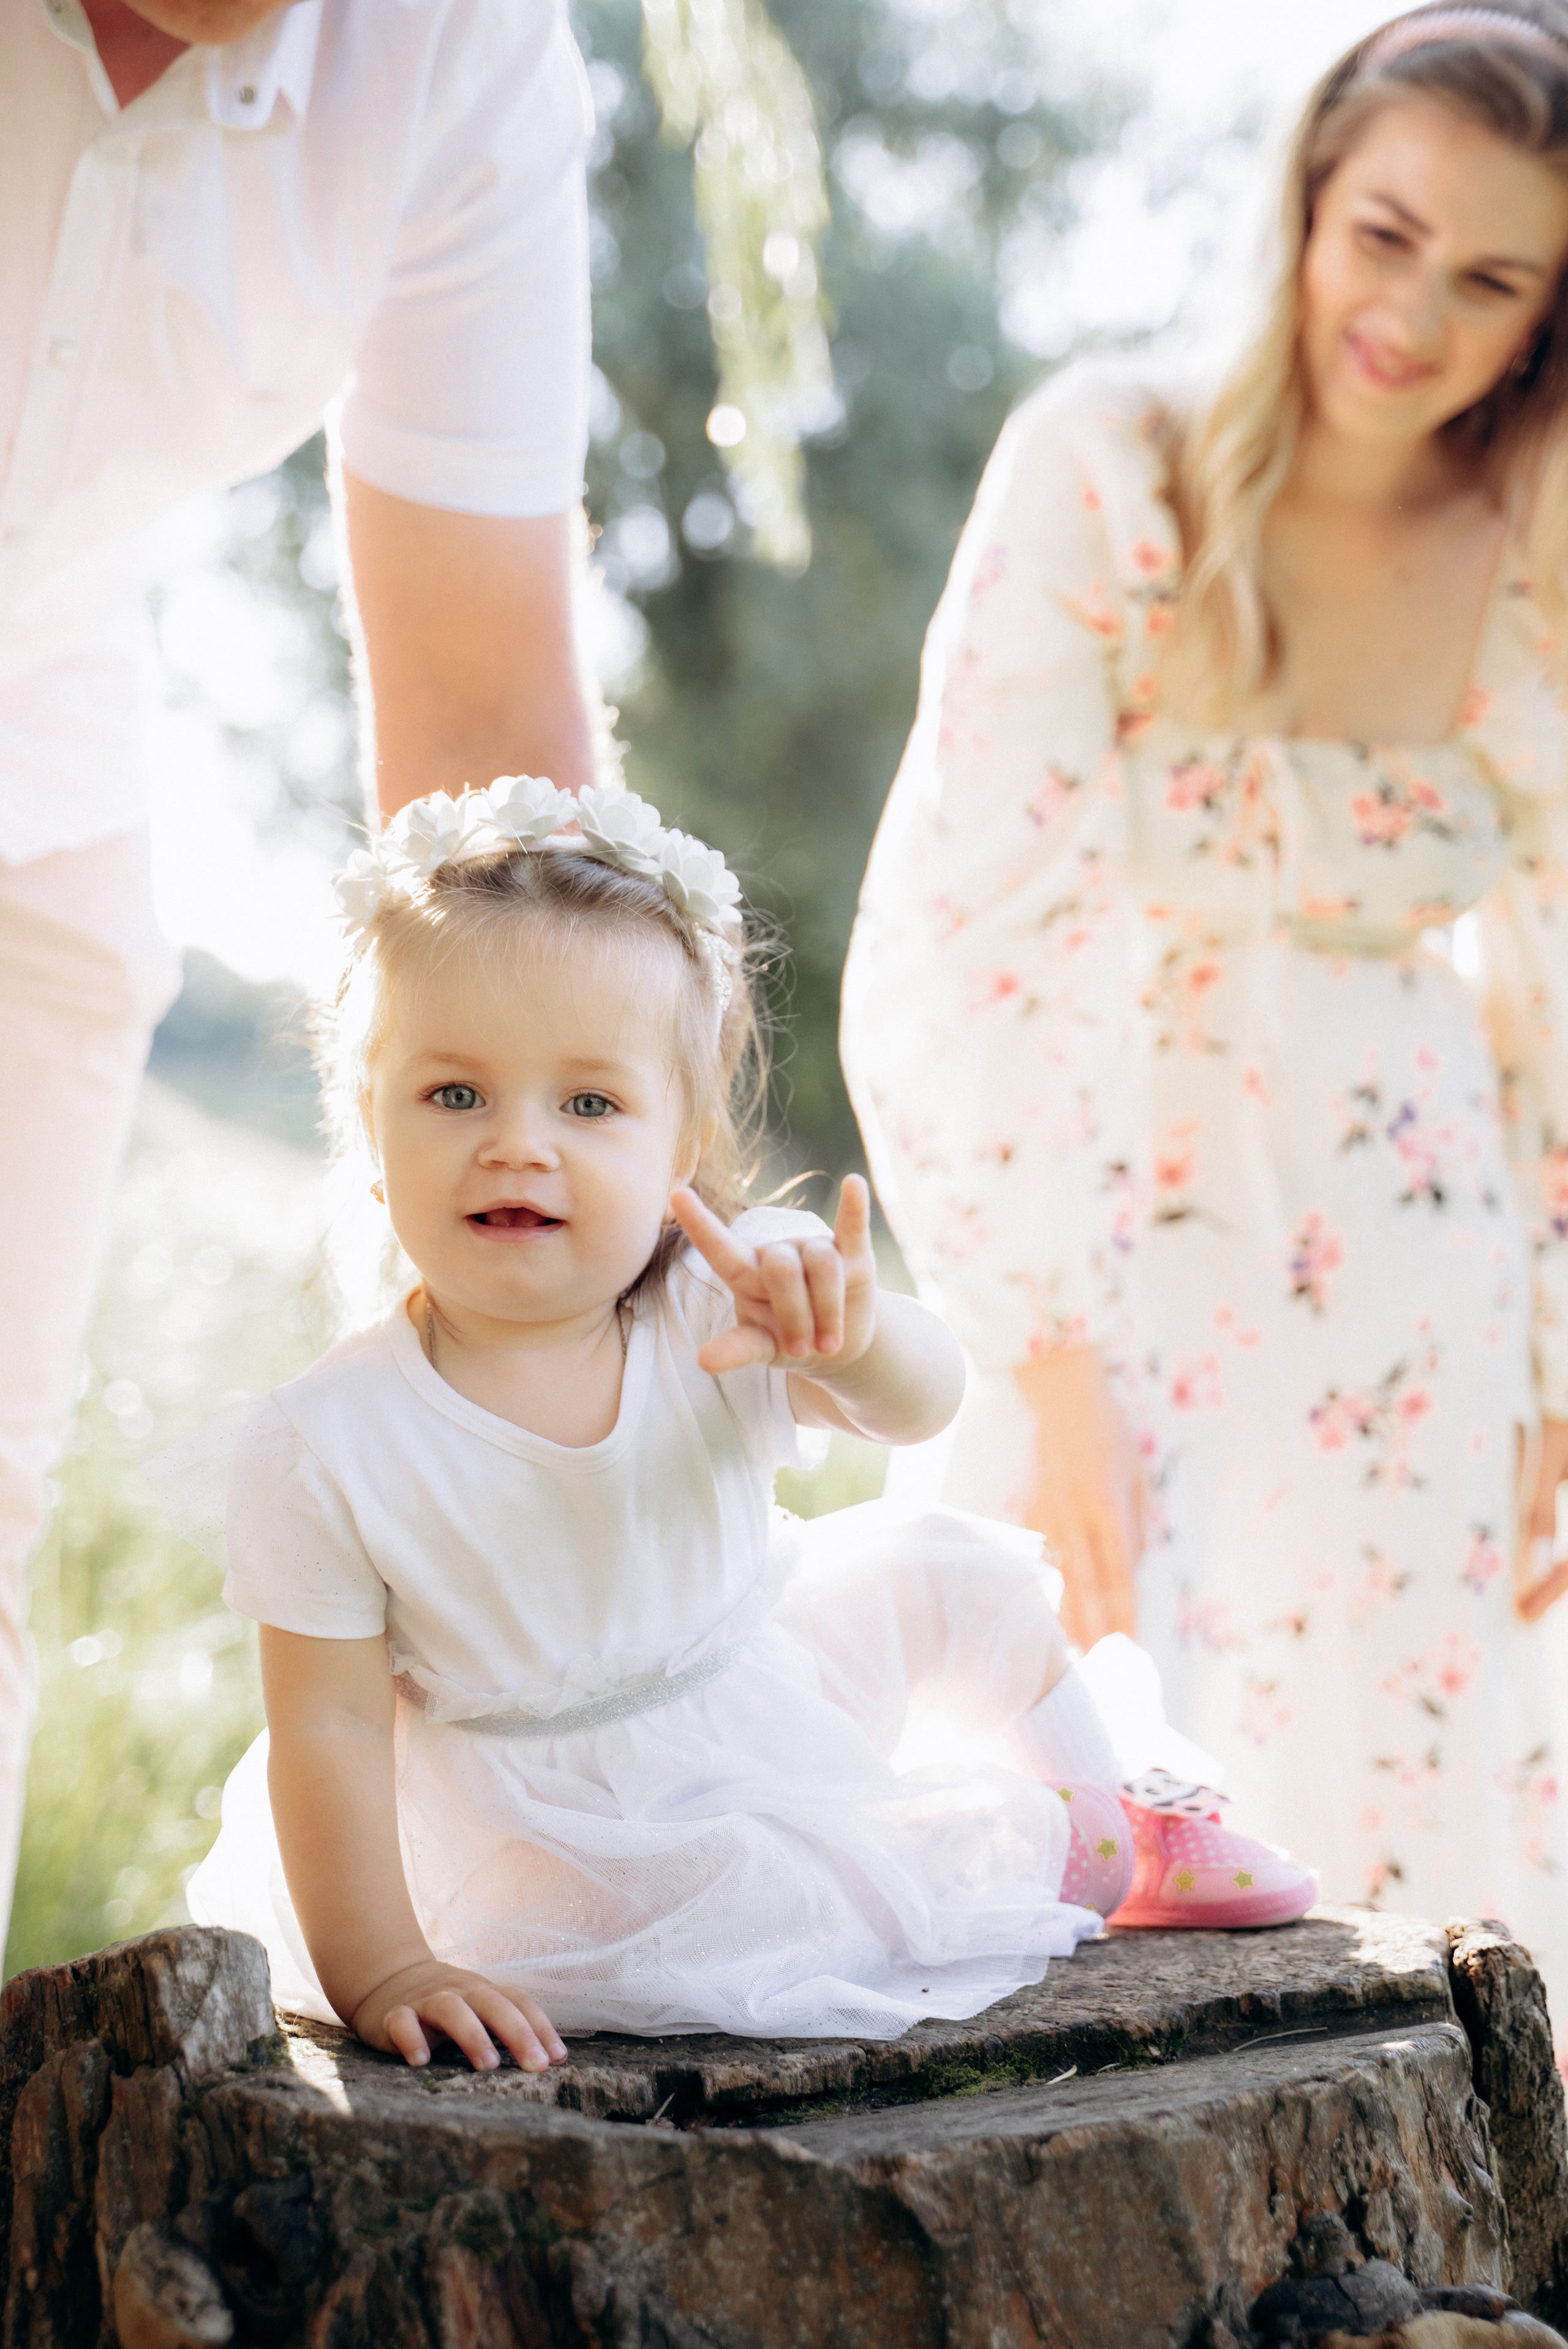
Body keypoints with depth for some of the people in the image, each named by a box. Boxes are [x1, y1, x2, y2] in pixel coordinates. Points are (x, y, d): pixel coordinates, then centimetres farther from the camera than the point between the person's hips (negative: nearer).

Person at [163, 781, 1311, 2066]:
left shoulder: (710, 1315, -16)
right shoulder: (327, 1449, -25)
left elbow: (916, 1403, -29)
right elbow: (329, 1728, -19)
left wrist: (851, 1339, -51)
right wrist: (375, 1969, -23)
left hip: (773, 1720, 5)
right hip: (575, 1851, -4)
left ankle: (1099, 1804, 37)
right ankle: (1078, 1847, 5)